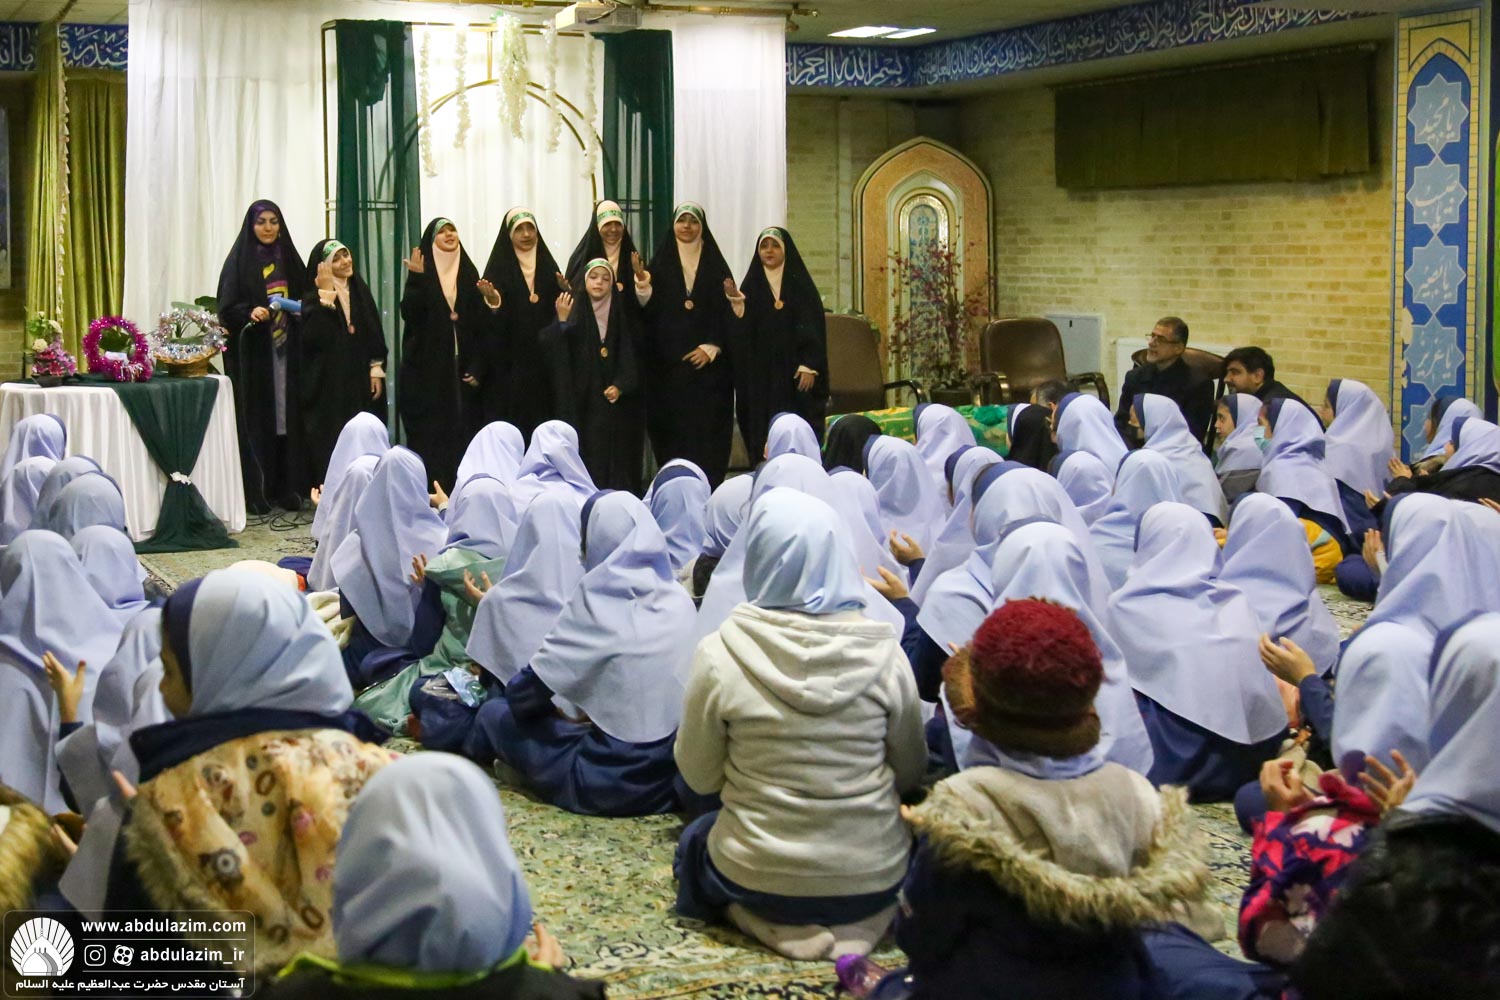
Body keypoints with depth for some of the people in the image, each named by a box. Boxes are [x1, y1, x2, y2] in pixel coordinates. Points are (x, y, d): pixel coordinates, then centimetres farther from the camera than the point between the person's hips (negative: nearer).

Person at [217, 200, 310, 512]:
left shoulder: (289, 258, 11)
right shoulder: (239, 261, -1)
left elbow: (305, 295, 18)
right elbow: (227, 307, -6)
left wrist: (302, 307, -4)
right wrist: (251, 312, -25)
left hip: (287, 353, 4)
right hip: (253, 354, -4)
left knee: (288, 416, 2)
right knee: (256, 419, -5)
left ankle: (287, 487, 8)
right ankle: (254, 492, -1)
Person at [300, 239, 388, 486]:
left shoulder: (360, 290, 9)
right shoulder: (315, 295, -6)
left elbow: (375, 332, 10)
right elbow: (314, 334, -21)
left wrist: (376, 370, 3)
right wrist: (325, 294, -22)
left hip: (359, 377, 5)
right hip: (328, 380, -5)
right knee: (330, 439, -2)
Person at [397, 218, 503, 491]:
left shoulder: (468, 272, 11)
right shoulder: (422, 273, 1)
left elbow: (480, 318, 9)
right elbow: (409, 313, -14)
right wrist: (416, 278, -23)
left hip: (462, 362, 3)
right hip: (429, 364, -3)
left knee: (463, 422, 1)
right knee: (430, 426, -4)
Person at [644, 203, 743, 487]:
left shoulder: (716, 264, 9)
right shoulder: (660, 264, 9)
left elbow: (729, 311, 3)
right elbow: (649, 311, 5)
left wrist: (713, 347, -8)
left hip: (708, 365, 0)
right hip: (668, 364, 0)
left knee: (708, 428, -5)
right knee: (672, 429, -2)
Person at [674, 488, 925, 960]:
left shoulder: (720, 655, -16)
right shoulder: (883, 654, -12)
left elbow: (699, 777, -4)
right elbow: (910, 774, 2)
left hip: (759, 878, -2)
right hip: (875, 879, 2)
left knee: (695, 840, 31)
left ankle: (775, 919, 5)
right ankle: (853, 915, 8)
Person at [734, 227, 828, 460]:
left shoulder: (801, 284, 4)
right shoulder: (750, 287, 11)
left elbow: (814, 326, -2)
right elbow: (740, 331, 9)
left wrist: (809, 366, -10)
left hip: (794, 372, -2)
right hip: (760, 375, 2)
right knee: (763, 432, -2)